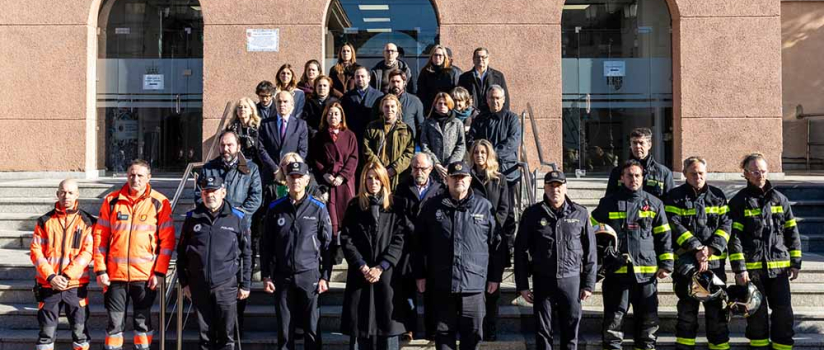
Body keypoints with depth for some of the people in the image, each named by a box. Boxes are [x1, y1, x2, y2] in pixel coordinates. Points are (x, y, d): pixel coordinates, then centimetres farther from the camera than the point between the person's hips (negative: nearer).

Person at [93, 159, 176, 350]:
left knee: (142, 321, 10)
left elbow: (167, 240, -3)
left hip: (146, 275, -1)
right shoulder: (112, 200, 3)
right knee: (115, 322, 8)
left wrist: (159, 272, -8)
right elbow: (100, 236, 5)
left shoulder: (160, 202, -2)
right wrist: (100, 269, -1)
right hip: (115, 274, 1)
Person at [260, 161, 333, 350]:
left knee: (312, 328, 4)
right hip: (282, 277, 2)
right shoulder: (275, 208, 4)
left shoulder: (318, 209, -1)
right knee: (284, 329, 9)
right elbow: (266, 245, 8)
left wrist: (325, 277, -3)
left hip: (310, 276, -1)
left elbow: (328, 245, 1)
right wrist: (266, 276, 4)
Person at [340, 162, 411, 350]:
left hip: (388, 275, -1)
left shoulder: (397, 205, 6)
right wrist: (362, 266, -9)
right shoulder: (354, 206, 9)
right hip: (360, 275, 1)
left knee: (388, 328, 0)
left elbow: (399, 240, -2)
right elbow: (346, 240, 2)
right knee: (359, 330, 2)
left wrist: (381, 267, -11)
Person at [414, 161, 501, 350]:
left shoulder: (484, 206, 3)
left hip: (474, 282, 0)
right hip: (441, 283, 1)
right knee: (444, 331, 10)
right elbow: (420, 243, 6)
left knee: (473, 333, 8)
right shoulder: (432, 206, 5)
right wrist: (420, 274, 3)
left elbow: (496, 243, 5)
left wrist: (495, 276, 4)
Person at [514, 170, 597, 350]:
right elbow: (520, 251, 2)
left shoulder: (580, 213, 3)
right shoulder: (532, 213, 1)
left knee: (571, 330, 8)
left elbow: (590, 251, 6)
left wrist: (588, 284, 3)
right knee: (542, 331, 7)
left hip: (572, 280, 0)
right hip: (542, 281, 0)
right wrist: (522, 285, -1)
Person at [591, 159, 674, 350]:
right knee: (613, 318, 4)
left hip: (647, 271, 2)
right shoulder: (608, 203, 4)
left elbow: (663, 236, 10)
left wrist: (666, 264, 4)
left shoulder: (654, 203, 9)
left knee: (648, 318, 9)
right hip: (616, 270, -1)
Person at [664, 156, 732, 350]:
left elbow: (726, 224, 2)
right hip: (686, 261, -2)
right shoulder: (675, 197, 1)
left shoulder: (717, 195, 9)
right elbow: (675, 226, -9)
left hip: (715, 261, 2)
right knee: (687, 307, 6)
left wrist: (711, 248, -12)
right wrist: (696, 248, -18)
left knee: (716, 307, 7)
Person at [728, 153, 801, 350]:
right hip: (752, 267, -3)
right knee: (757, 311, 6)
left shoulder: (780, 199, 9)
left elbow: (792, 232, 12)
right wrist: (739, 269, -12)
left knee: (784, 311, 5)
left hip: (779, 266, 3)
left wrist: (795, 262, 7)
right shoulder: (739, 202, -2)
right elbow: (734, 237, -7)